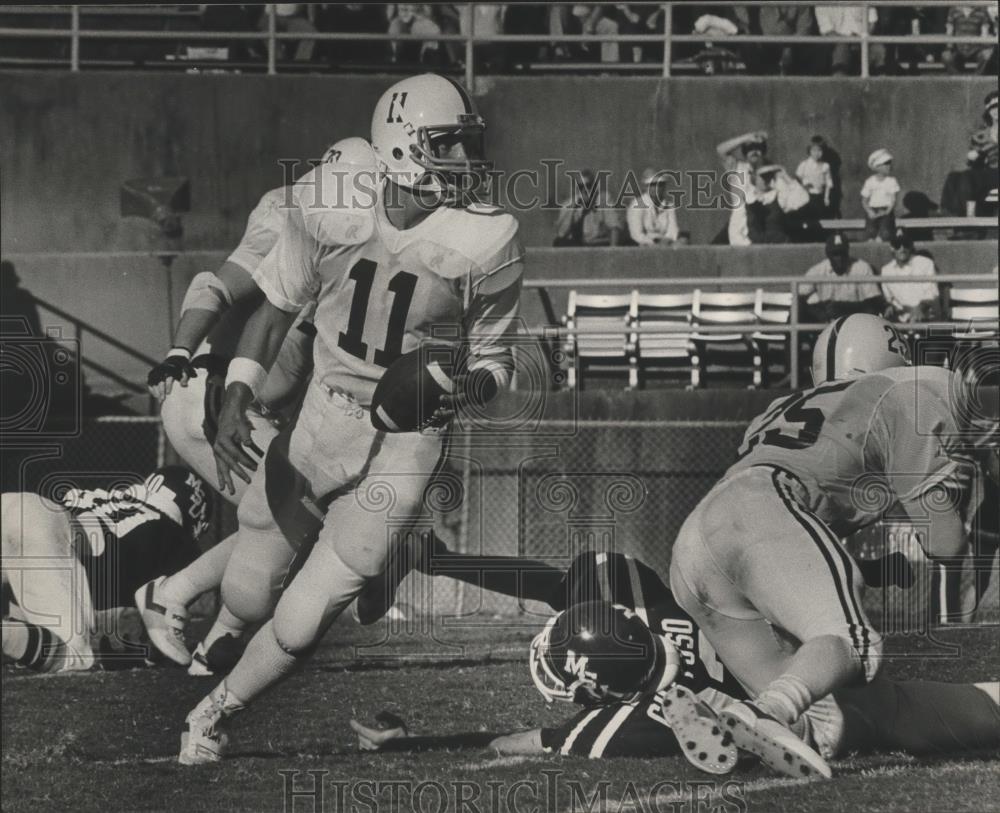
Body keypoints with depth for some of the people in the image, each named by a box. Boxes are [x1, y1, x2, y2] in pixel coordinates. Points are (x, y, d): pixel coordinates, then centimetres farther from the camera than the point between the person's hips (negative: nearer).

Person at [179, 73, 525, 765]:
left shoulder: (484, 242, -16)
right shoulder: (326, 207, -12)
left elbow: (493, 358, -1)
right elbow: (277, 305, 4)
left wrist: (472, 385, -25)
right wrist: (236, 400, -6)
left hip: (408, 440, -2)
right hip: (322, 415, 2)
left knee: (299, 628, -8)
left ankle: (216, 715, 16)